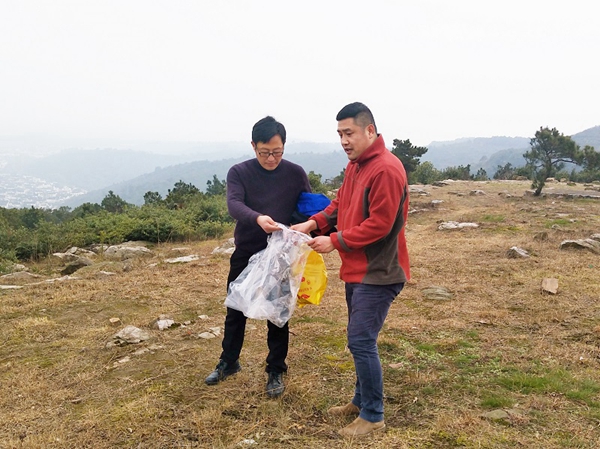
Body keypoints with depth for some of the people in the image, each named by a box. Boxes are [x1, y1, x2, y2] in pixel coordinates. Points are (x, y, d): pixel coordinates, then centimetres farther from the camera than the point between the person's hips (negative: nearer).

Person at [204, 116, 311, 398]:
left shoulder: (295, 174, -3)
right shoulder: (239, 172, -6)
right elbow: (234, 204, -23)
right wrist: (257, 218, -44)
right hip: (245, 255, 1)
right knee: (235, 311, 15)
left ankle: (276, 372, 24)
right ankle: (228, 362, 36)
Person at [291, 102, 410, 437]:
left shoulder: (386, 169, -19)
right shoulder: (355, 165, 12)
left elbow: (380, 224, -22)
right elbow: (340, 205, 17)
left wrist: (335, 241, -17)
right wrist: (314, 223, -1)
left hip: (378, 274, -10)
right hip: (357, 270, 10)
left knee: (361, 342, -7)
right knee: (361, 340, 17)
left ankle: (373, 416, 7)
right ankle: (361, 401, 31)